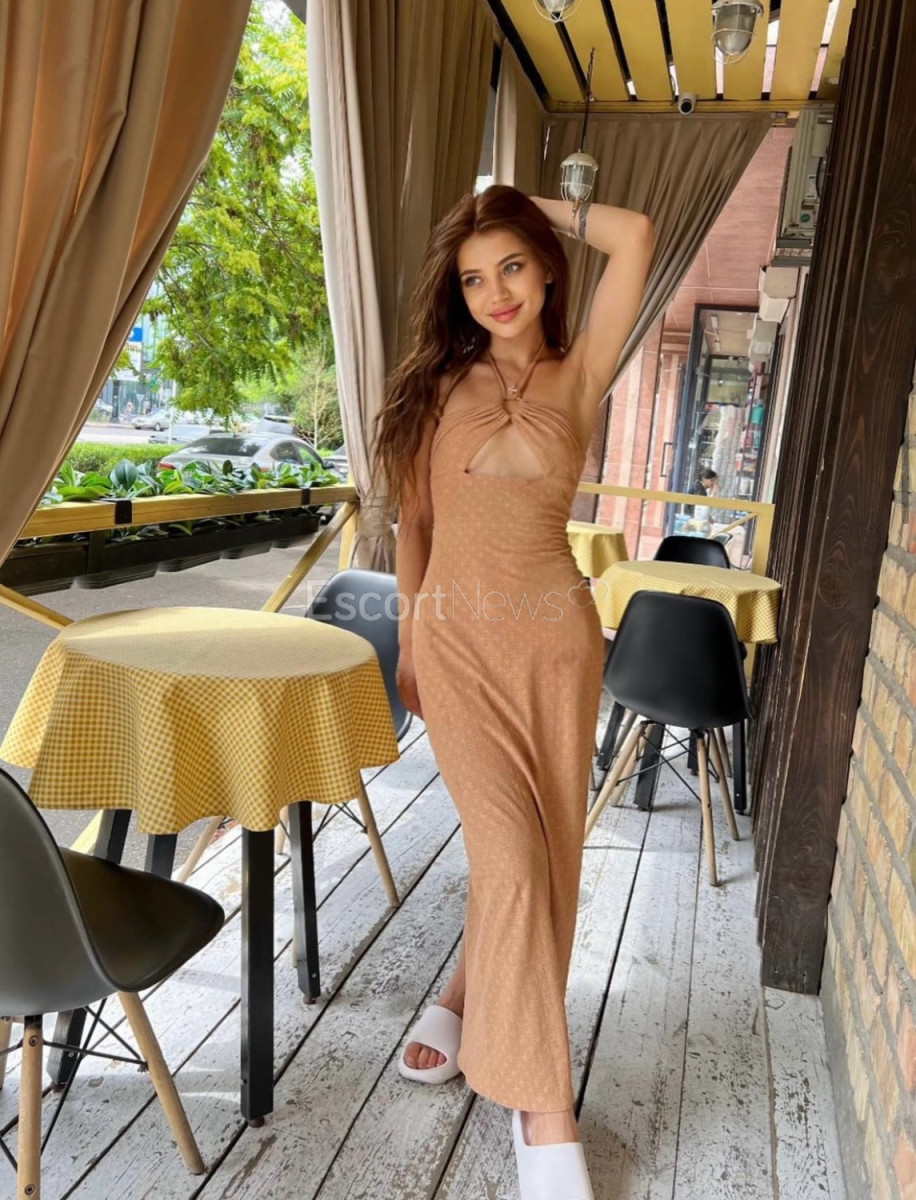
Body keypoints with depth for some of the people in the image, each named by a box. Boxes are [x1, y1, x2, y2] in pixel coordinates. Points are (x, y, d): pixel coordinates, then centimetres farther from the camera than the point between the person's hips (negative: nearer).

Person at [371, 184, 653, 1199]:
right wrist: (408, 640, 11)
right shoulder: (438, 382, 6)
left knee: (547, 851, 7)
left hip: (556, 636, 1)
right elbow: (414, 520, 10)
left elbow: (636, 237, -6)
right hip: (459, 637, -1)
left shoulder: (579, 375, 4)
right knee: (510, 852, -8)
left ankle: (464, 1004, 33)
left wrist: (542, 209, 9)